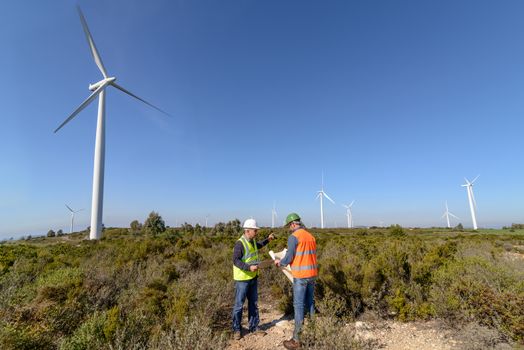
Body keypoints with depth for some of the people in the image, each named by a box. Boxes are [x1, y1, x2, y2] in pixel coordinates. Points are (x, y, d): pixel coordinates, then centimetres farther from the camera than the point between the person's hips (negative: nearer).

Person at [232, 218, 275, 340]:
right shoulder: (240, 243, -21)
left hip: (253, 278, 8)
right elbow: (236, 261, -25)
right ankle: (236, 329, 19)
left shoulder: (252, 241, 6)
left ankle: (254, 327, 29)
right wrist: (249, 267, -33)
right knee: (239, 304, 4)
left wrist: (267, 240, 20)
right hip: (242, 279, -8)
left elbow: (258, 246, 29)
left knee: (253, 303, 16)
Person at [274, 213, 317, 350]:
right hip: (312, 274, 8)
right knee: (309, 303, 17)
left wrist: (279, 262, 8)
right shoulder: (311, 236, 11)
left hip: (301, 276, -8)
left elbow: (288, 258, -13)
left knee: (299, 306, 0)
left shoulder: (293, 237, -13)